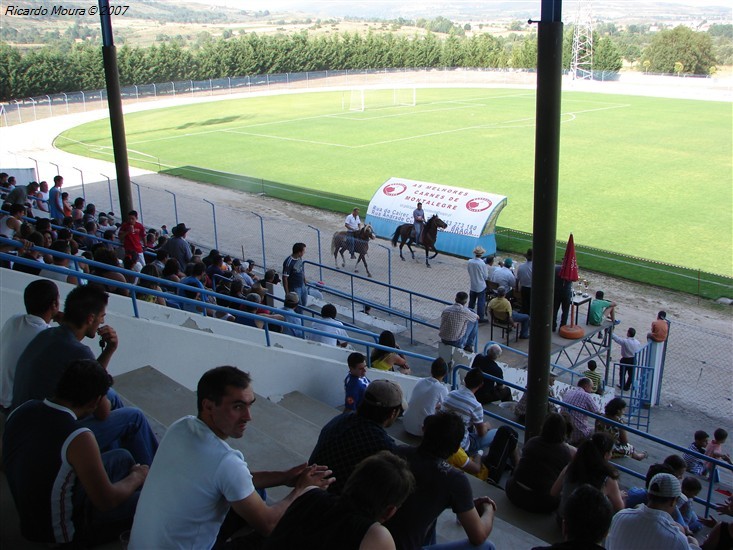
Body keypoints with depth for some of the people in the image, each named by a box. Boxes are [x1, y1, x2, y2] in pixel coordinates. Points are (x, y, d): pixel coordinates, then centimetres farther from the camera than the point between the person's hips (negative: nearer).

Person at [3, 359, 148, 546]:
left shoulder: (22, 409, -12)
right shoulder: (79, 439, -34)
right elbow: (107, 501, -22)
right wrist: (136, 478, -3)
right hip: (60, 532, -8)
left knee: (122, 458, 19)